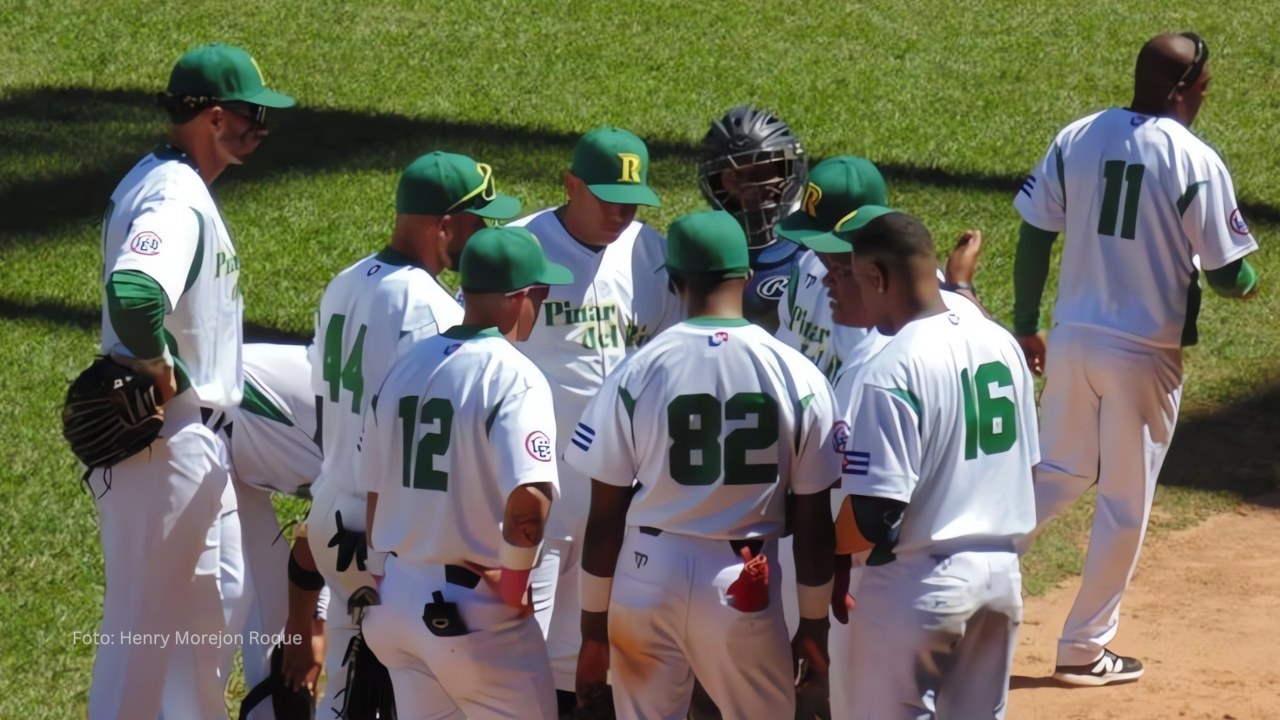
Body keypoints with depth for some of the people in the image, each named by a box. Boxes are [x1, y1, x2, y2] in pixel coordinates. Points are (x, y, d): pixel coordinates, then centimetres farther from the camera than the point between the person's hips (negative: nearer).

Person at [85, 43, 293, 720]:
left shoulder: (164, 181, 10)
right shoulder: (176, 201, -22)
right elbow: (131, 294, -40)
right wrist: (162, 369, -24)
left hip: (190, 435, 10)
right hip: (166, 438, -10)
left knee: (199, 609, 21)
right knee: (143, 617, -2)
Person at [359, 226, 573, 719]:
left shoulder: (404, 367, 8)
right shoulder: (514, 376, -15)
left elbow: (375, 495, 13)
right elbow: (529, 498, -28)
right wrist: (513, 583, -14)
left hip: (398, 600, 7)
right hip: (477, 610, -7)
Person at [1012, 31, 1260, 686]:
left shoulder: (1076, 139, 1)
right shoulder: (1196, 162, -13)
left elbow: (1032, 239, 3)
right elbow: (1227, 274, -9)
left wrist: (1025, 328, 13)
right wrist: (1247, 282, 15)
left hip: (1072, 338, 4)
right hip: (1144, 351, -4)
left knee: (1059, 473, 21)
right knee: (1126, 499, 9)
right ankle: (1084, 649, 15)